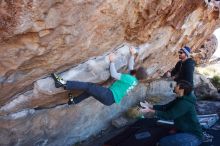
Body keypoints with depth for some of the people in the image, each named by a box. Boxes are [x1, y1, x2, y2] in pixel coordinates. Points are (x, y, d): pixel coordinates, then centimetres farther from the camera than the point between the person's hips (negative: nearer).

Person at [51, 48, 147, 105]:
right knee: (90, 90, 19)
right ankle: (74, 101, 22)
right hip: (111, 100, 9)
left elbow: (113, 74, -16)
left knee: (88, 86, -16)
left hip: (109, 95, -9)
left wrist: (112, 61, -7)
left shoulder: (129, 78, -14)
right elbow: (131, 66, 26)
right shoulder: (134, 81, 13)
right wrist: (132, 55, 27)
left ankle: (64, 84, -23)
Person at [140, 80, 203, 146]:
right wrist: (150, 106, -4)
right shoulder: (180, 99, 5)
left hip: (193, 136, -9)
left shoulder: (185, 103, -25)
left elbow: (169, 115, -30)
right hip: (185, 132, 9)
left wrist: (150, 111, -29)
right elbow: (166, 107, 7)